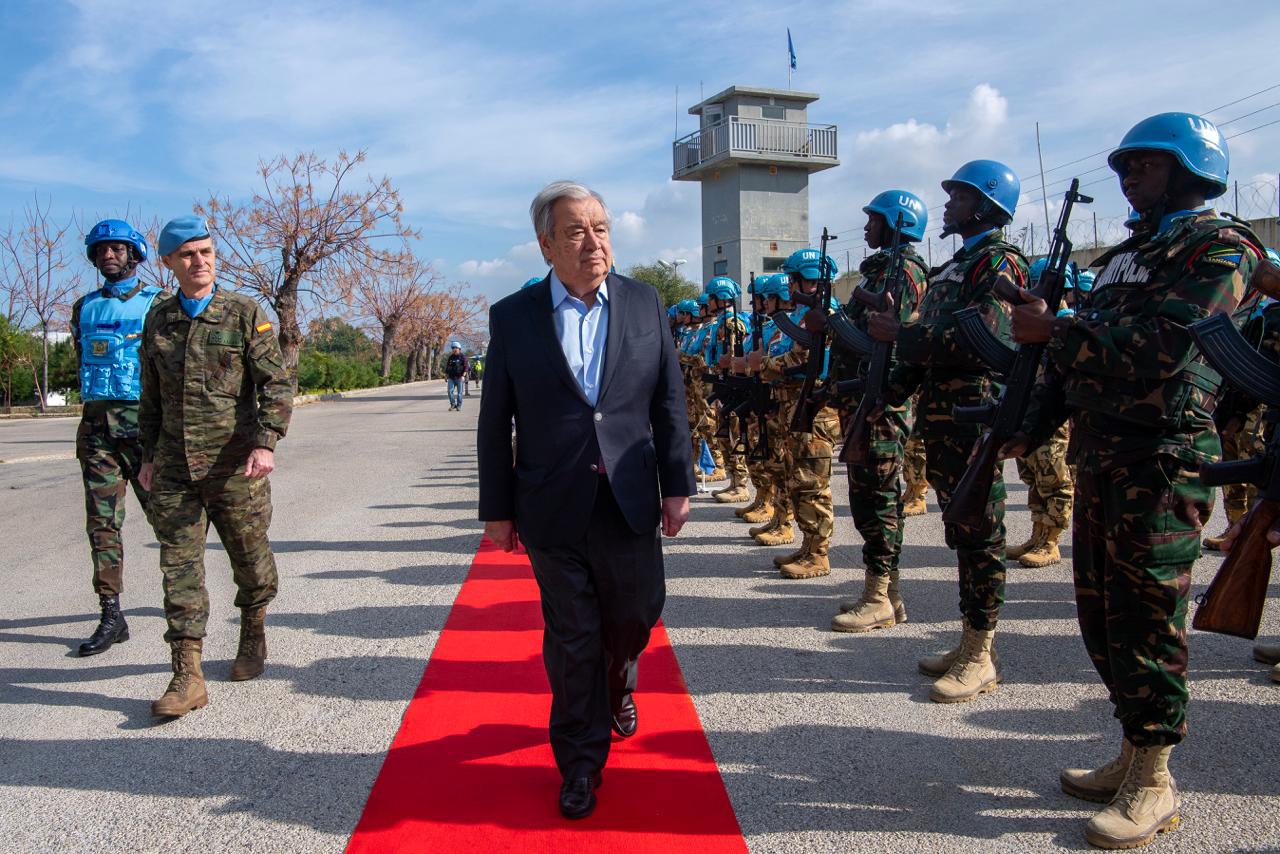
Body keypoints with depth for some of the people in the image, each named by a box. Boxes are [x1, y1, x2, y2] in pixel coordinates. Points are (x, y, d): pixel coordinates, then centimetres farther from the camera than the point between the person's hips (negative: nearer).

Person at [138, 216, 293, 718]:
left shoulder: (245, 314, -1)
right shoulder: (158, 320, 11)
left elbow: (276, 383, -6)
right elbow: (151, 397, 20)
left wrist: (266, 442, -18)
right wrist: (149, 455, 17)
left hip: (235, 466, -3)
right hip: (174, 469, 3)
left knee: (251, 561, 9)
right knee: (179, 567, -1)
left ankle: (253, 634, 35)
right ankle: (187, 677, 3)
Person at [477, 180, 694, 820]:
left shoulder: (645, 304, 3)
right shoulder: (512, 317, -2)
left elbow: (668, 402, 5)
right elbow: (495, 424, 2)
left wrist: (677, 485, 2)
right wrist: (497, 510, 2)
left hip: (630, 503, 2)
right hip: (553, 510, -1)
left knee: (636, 613, 13)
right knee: (570, 637, 7)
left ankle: (617, 683, 48)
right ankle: (581, 759, 27)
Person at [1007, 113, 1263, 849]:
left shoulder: (1220, 250, -7)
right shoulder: (1130, 252, 21)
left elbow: (1156, 348, -22)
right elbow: (1084, 352, 20)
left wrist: (1055, 331, -14)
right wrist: (1030, 429, 12)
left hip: (1161, 460, -9)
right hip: (1100, 454, 9)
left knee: (1146, 619, -3)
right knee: (1104, 614, 13)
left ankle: (1155, 784, 9)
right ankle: (1132, 756, 27)